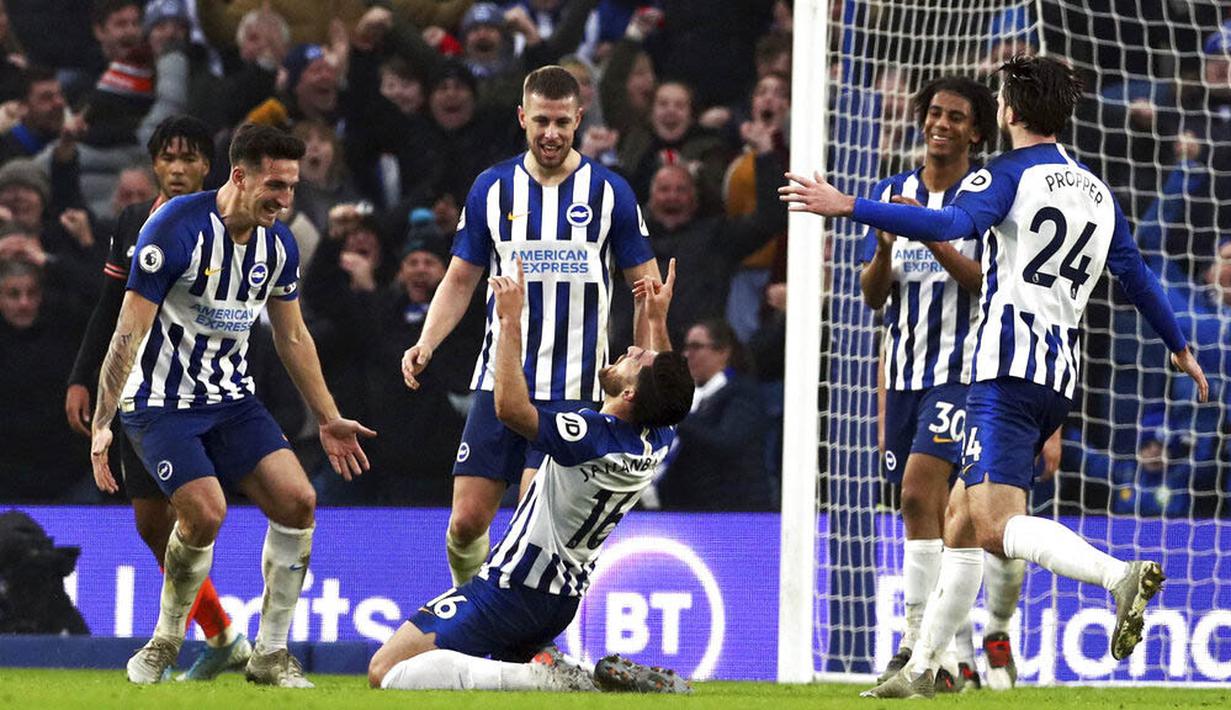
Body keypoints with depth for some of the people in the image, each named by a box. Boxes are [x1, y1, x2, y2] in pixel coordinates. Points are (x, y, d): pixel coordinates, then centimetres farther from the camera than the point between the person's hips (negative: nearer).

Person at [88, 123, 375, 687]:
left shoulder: (278, 243, 1)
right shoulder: (176, 228, -20)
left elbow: (293, 338, 15)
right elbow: (129, 331, -19)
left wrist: (329, 420, 17)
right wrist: (103, 424, -24)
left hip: (231, 399, 6)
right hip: (161, 403, -6)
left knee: (297, 503, -9)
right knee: (205, 513, -23)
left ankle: (270, 653, 2)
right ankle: (165, 642, 2)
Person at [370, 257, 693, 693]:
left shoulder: (594, 437, -24)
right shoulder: (658, 441, -1)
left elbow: (510, 406, -26)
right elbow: (665, 390, 22)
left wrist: (511, 321, -20)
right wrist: (657, 320, 24)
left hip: (512, 588, -8)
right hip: (563, 602, 8)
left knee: (385, 671, -12)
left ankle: (543, 677, -21)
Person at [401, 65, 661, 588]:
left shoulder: (610, 192, 1)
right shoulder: (492, 188, 6)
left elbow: (646, 284, 6)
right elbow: (461, 279, 13)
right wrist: (425, 345, -3)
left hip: (573, 389, -2)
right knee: (467, 521, 0)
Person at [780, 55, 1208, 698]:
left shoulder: (1010, 173, -4)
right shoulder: (1098, 193, 18)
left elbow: (949, 224, -22)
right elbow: (1137, 277, 25)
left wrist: (847, 207, -25)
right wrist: (1180, 349, 40)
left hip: (1009, 367, -8)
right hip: (1061, 377, 8)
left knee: (995, 524, -19)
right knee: (961, 512, 15)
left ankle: (1120, 576, -41)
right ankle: (921, 667, 17)